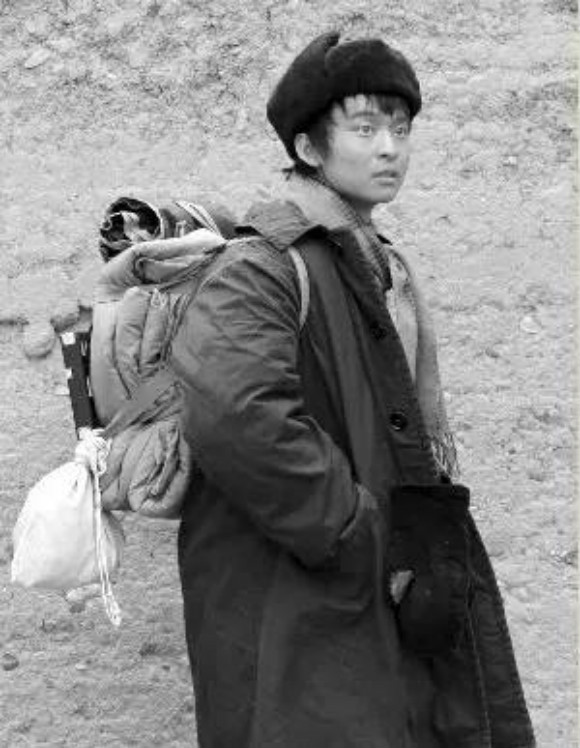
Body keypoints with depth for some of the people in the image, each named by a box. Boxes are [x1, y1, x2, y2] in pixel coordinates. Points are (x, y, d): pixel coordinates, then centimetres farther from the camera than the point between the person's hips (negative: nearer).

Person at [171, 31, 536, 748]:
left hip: (393, 594, 9)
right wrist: (360, 536, -24)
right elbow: (232, 417, -33)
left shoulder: (389, 267, 15)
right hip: (290, 611, -8)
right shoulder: (260, 269, -16)